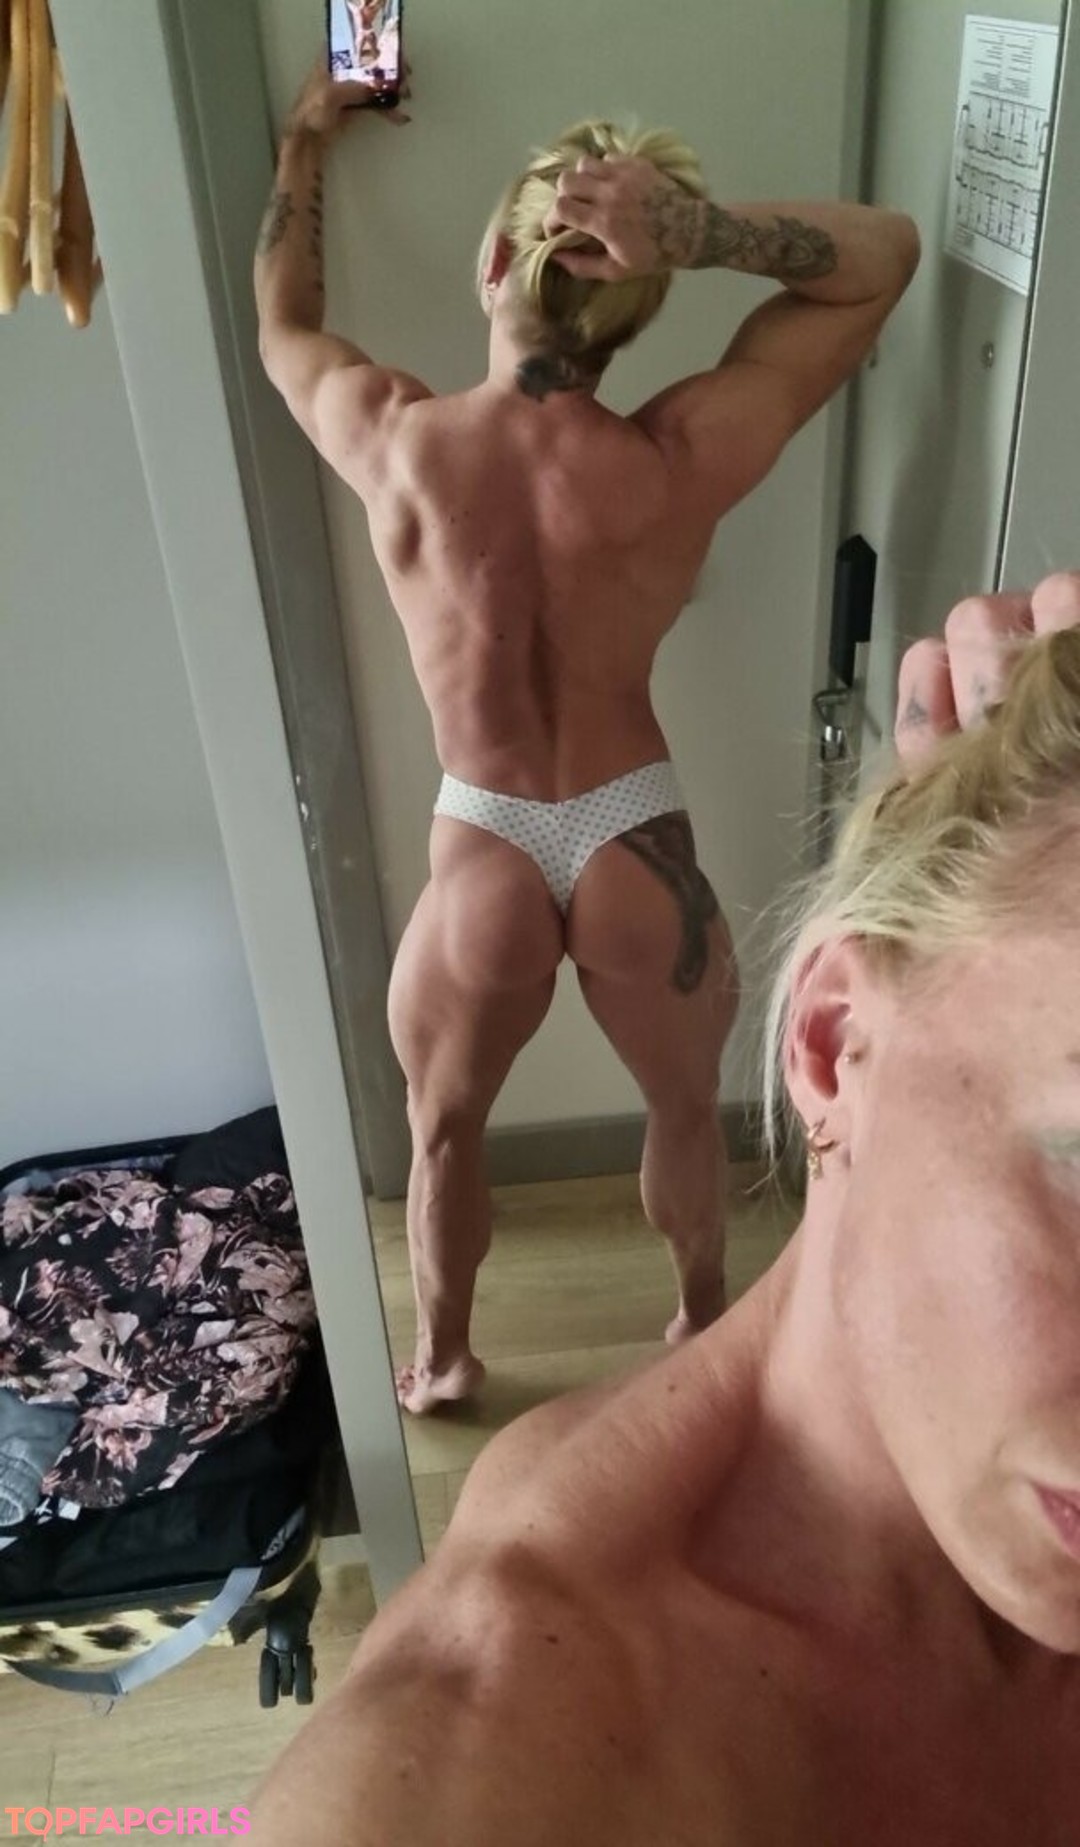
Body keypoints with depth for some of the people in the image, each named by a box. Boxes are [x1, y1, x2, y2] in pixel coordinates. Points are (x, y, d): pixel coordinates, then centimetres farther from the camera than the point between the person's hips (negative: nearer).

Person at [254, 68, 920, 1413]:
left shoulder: (398, 444, -12)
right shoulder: (680, 463, -15)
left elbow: (279, 326, 13)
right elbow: (886, 252, -2)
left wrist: (305, 141, 27)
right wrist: (697, 230, -18)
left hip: (483, 864, 0)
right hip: (641, 859, 0)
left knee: (443, 1128, 27)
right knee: (685, 1108, 28)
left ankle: (442, 1355, 49)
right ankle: (705, 1319, 53)